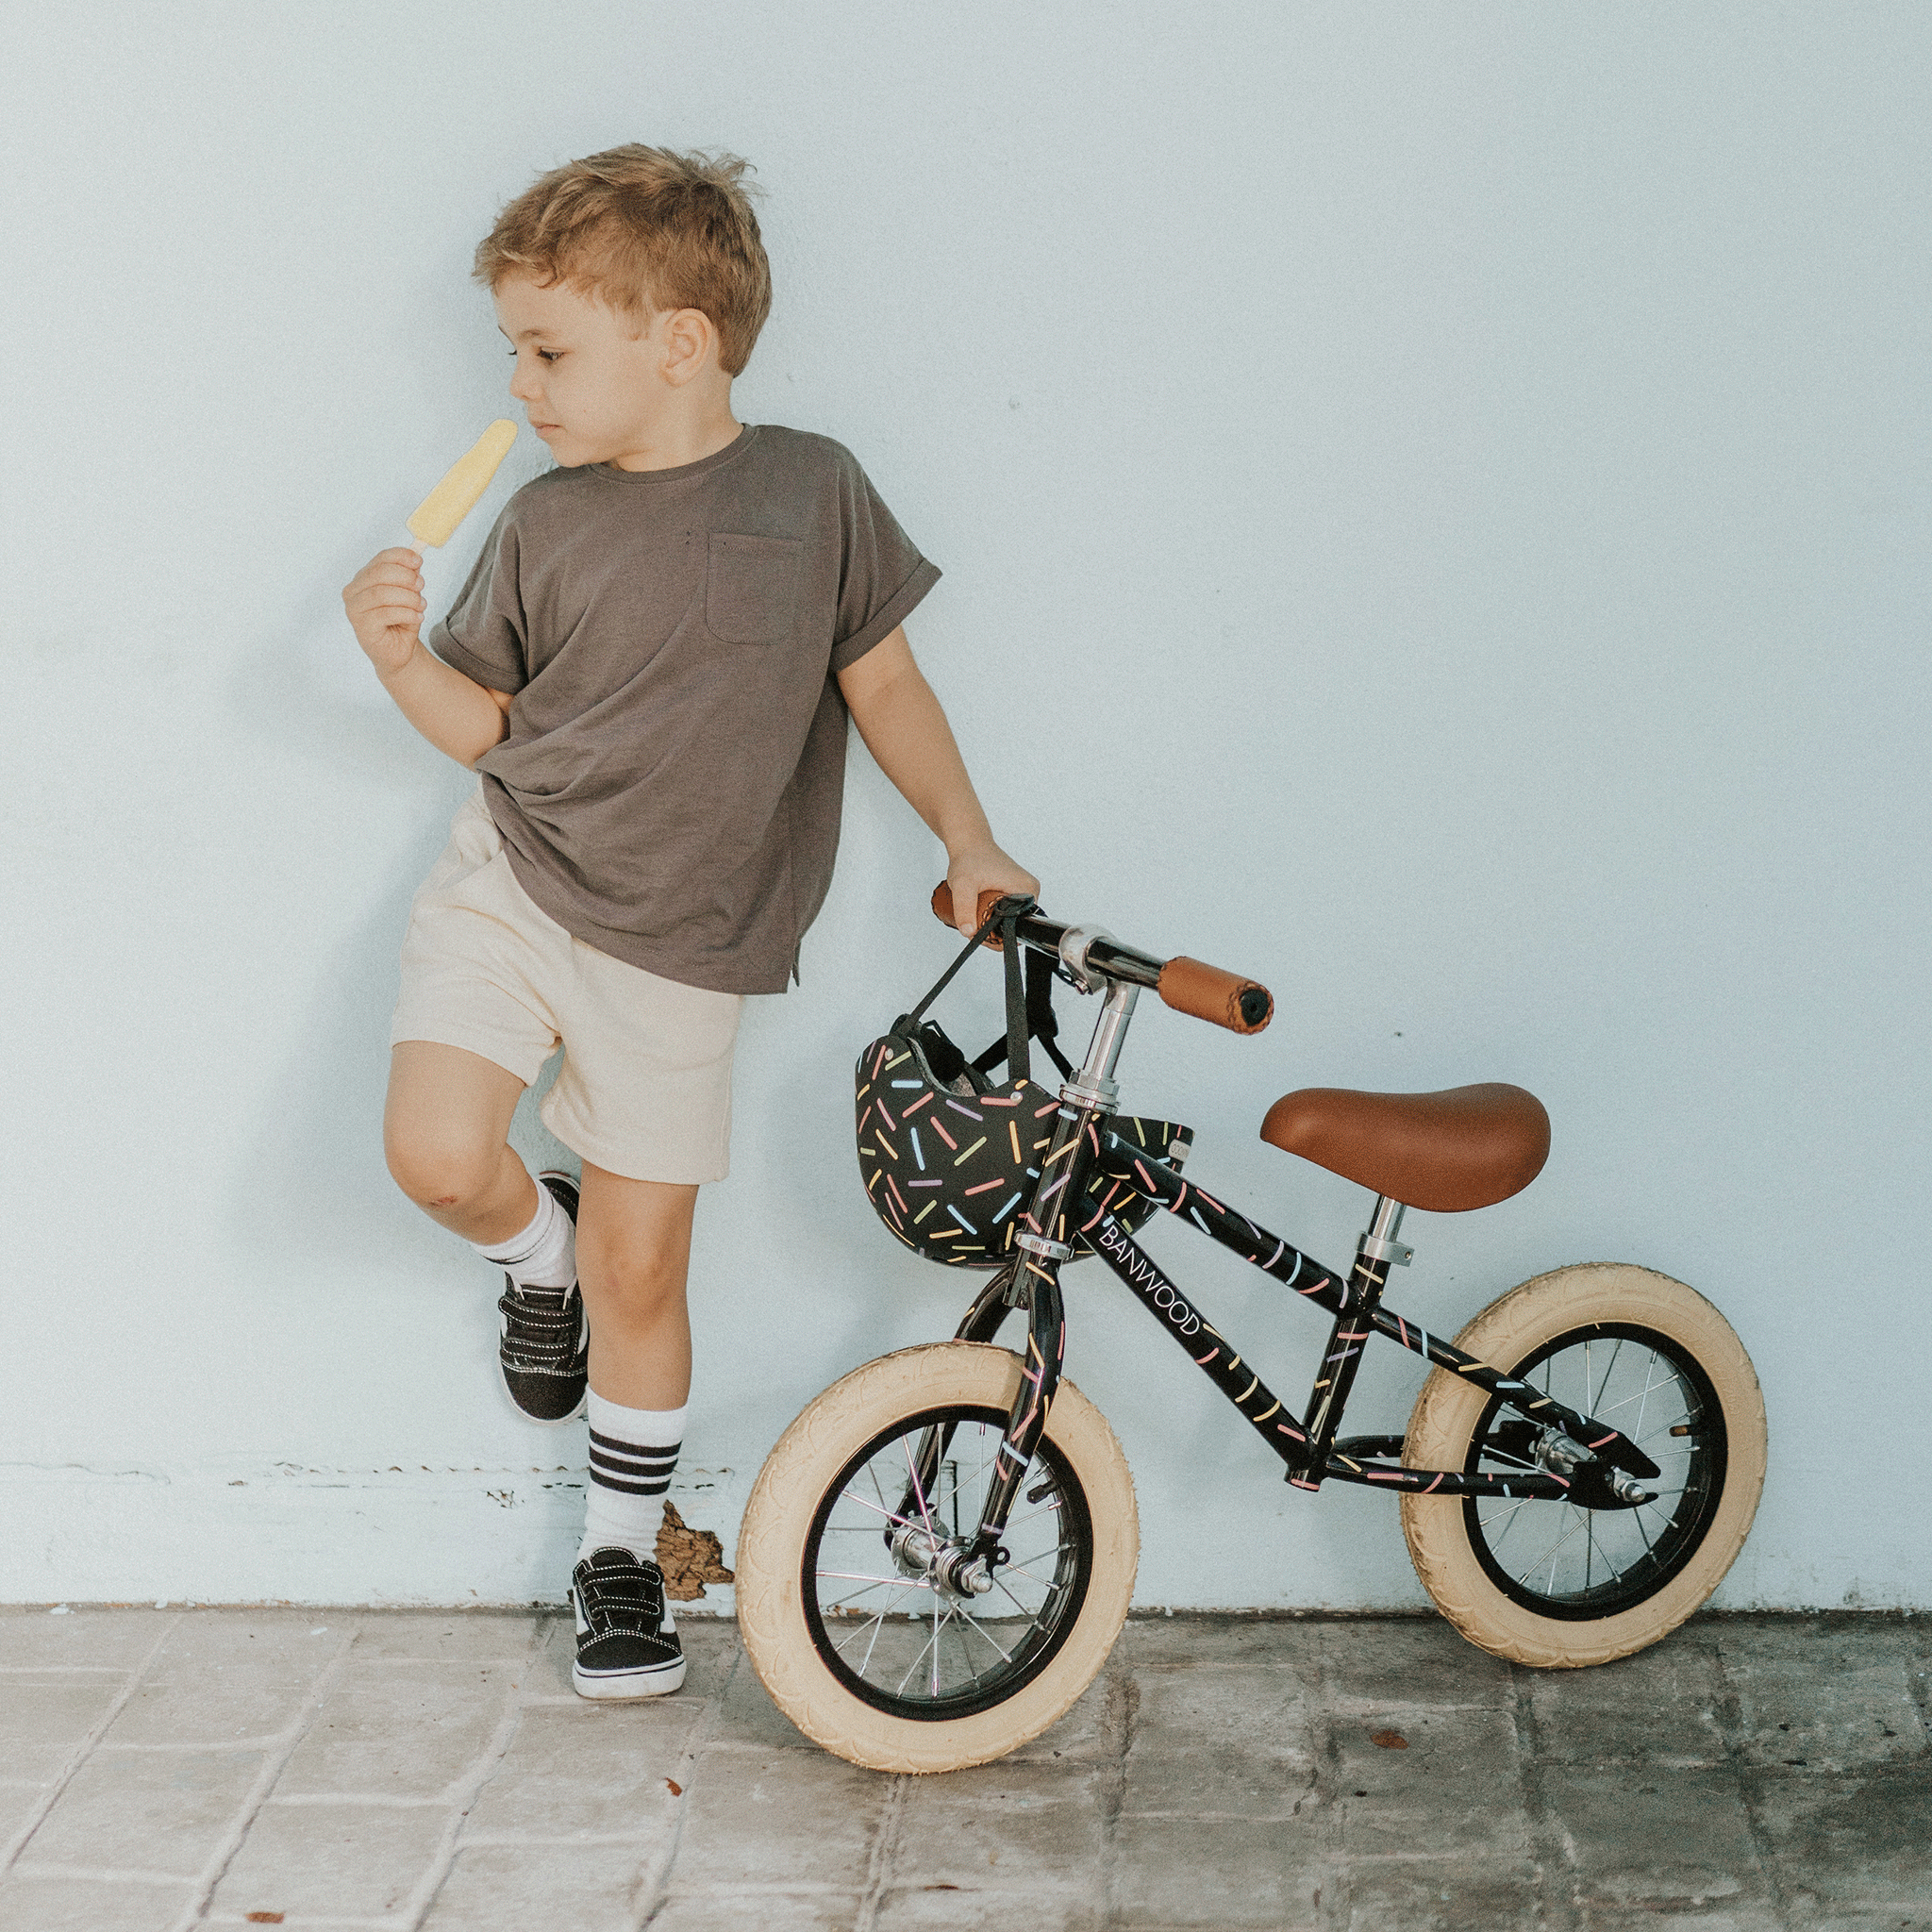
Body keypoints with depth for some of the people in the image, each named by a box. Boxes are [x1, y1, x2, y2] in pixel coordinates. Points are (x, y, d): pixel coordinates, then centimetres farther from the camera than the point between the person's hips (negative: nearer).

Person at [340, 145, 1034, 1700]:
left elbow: (882, 680, 6)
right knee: (438, 1153, -21)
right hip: (513, 880, 1)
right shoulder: (549, 523, 0)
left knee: (642, 1271, 4)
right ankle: (539, 1255, 16)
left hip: (677, 949, -1)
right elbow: (483, 723, 8)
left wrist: (969, 840, 0)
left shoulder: (812, 489, -4)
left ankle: (623, 1552, 24)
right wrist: (403, 657, -11)